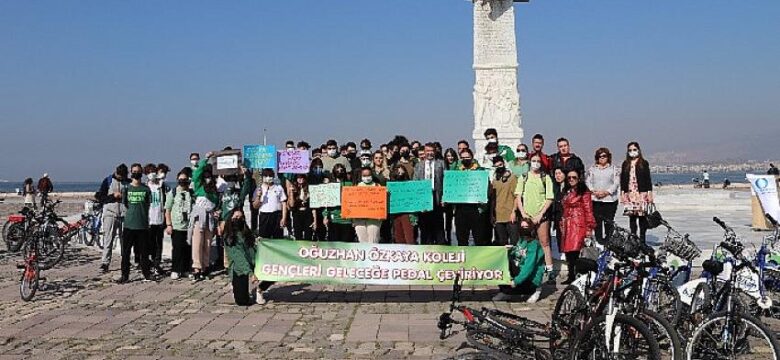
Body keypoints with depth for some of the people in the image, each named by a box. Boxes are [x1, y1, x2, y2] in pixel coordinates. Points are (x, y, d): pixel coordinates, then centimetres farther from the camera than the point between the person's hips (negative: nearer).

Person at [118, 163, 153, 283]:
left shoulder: (146, 189, 6)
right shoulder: (126, 188, 6)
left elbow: (148, 205, 10)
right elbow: (124, 204, 11)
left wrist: (143, 217, 5)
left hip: (143, 225, 0)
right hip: (129, 224, 0)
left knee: (144, 251, 5)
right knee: (126, 251, 1)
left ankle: (146, 274, 14)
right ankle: (125, 275, 6)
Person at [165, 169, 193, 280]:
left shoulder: (191, 193, 9)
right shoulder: (173, 193, 2)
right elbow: (167, 210, 1)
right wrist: (168, 224, -7)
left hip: (189, 226, 3)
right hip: (177, 226, -3)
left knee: (188, 249, 5)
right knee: (177, 249, -3)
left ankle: (186, 269, 17)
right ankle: (175, 270, 6)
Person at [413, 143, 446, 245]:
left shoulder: (441, 164, 9)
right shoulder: (418, 165, 14)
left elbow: (445, 180, 3)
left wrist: (444, 196, -8)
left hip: (436, 196, -2)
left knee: (438, 223, -1)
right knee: (424, 224, 4)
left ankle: (440, 243, 4)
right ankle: (426, 243, 10)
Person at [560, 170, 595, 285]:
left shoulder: (584, 192, -3)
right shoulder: (566, 192, 19)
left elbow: (588, 211, -6)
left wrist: (589, 228, -10)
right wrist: (562, 225, 20)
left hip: (579, 225, -7)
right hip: (567, 226, 7)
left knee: (574, 251, -15)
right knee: (568, 252, 3)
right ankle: (571, 276, 9)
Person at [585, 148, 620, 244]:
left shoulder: (614, 169, 8)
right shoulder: (592, 169, 14)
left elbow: (616, 183, 0)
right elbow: (587, 181, 8)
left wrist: (606, 192, -13)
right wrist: (594, 191, -9)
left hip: (610, 199, -2)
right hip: (595, 200, 2)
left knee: (609, 222, -3)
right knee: (597, 222, -1)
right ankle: (599, 242, 4)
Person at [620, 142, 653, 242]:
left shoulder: (644, 163, 3)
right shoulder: (625, 164, 11)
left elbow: (648, 179, 2)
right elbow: (622, 179, 11)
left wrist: (650, 193, -3)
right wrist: (622, 193, 6)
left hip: (642, 193, -3)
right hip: (629, 194, 3)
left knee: (642, 216, -3)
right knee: (631, 216, 3)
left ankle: (642, 238, 4)